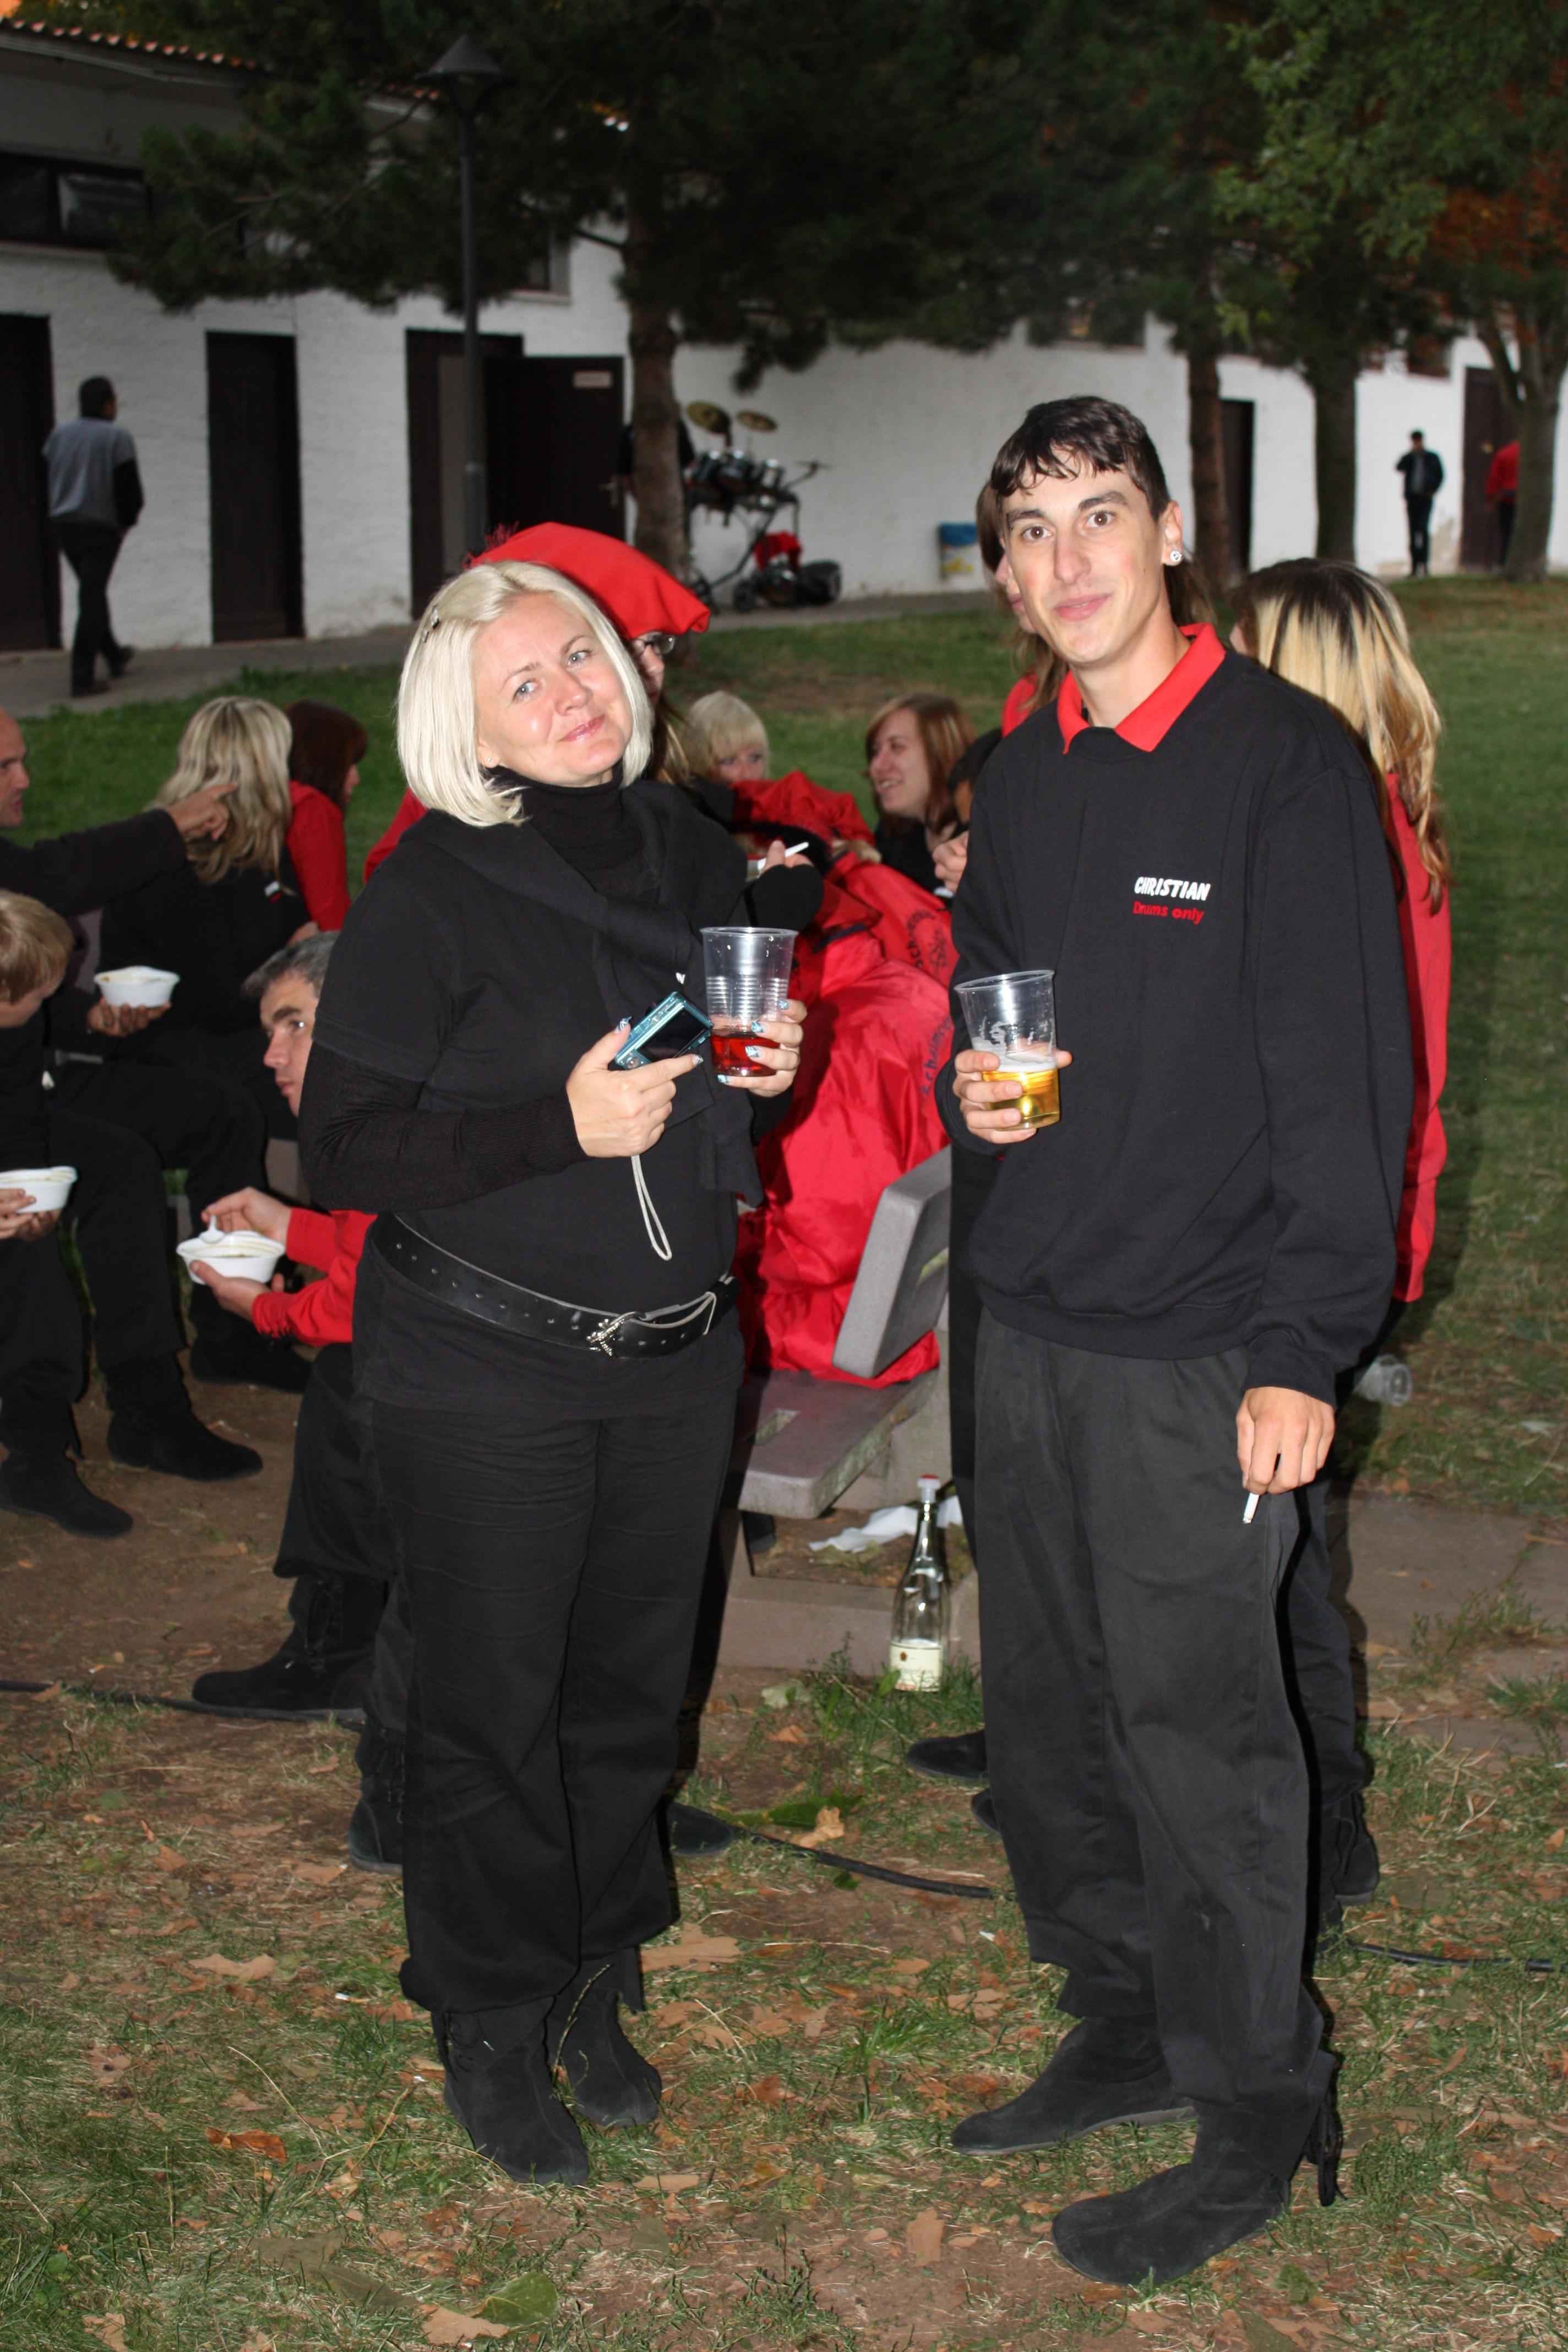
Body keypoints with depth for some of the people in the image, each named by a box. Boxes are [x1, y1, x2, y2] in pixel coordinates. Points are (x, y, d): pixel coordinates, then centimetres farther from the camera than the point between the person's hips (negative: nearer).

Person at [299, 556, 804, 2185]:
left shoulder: (691, 853, 5)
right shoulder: (429, 892, -13)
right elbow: (342, 1148, -15)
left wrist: (769, 1072, -4)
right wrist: (561, 1129, -25)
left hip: (677, 1352, 5)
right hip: (483, 1366, -5)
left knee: (633, 1688, 13)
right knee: (496, 1708, 4)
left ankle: (592, 1988, 33)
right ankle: (492, 2034, 23)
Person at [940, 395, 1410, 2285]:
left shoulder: (1285, 760, -9)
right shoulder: (1022, 778, 12)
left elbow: (1345, 1070, -12)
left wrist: (1304, 1347, -16)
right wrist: (968, 1085, 1)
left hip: (1204, 1348, -7)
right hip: (1031, 1319, 7)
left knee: (1195, 1734, 0)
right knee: (1045, 1710, 13)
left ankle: (1258, 2111, 16)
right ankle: (1123, 2028, 32)